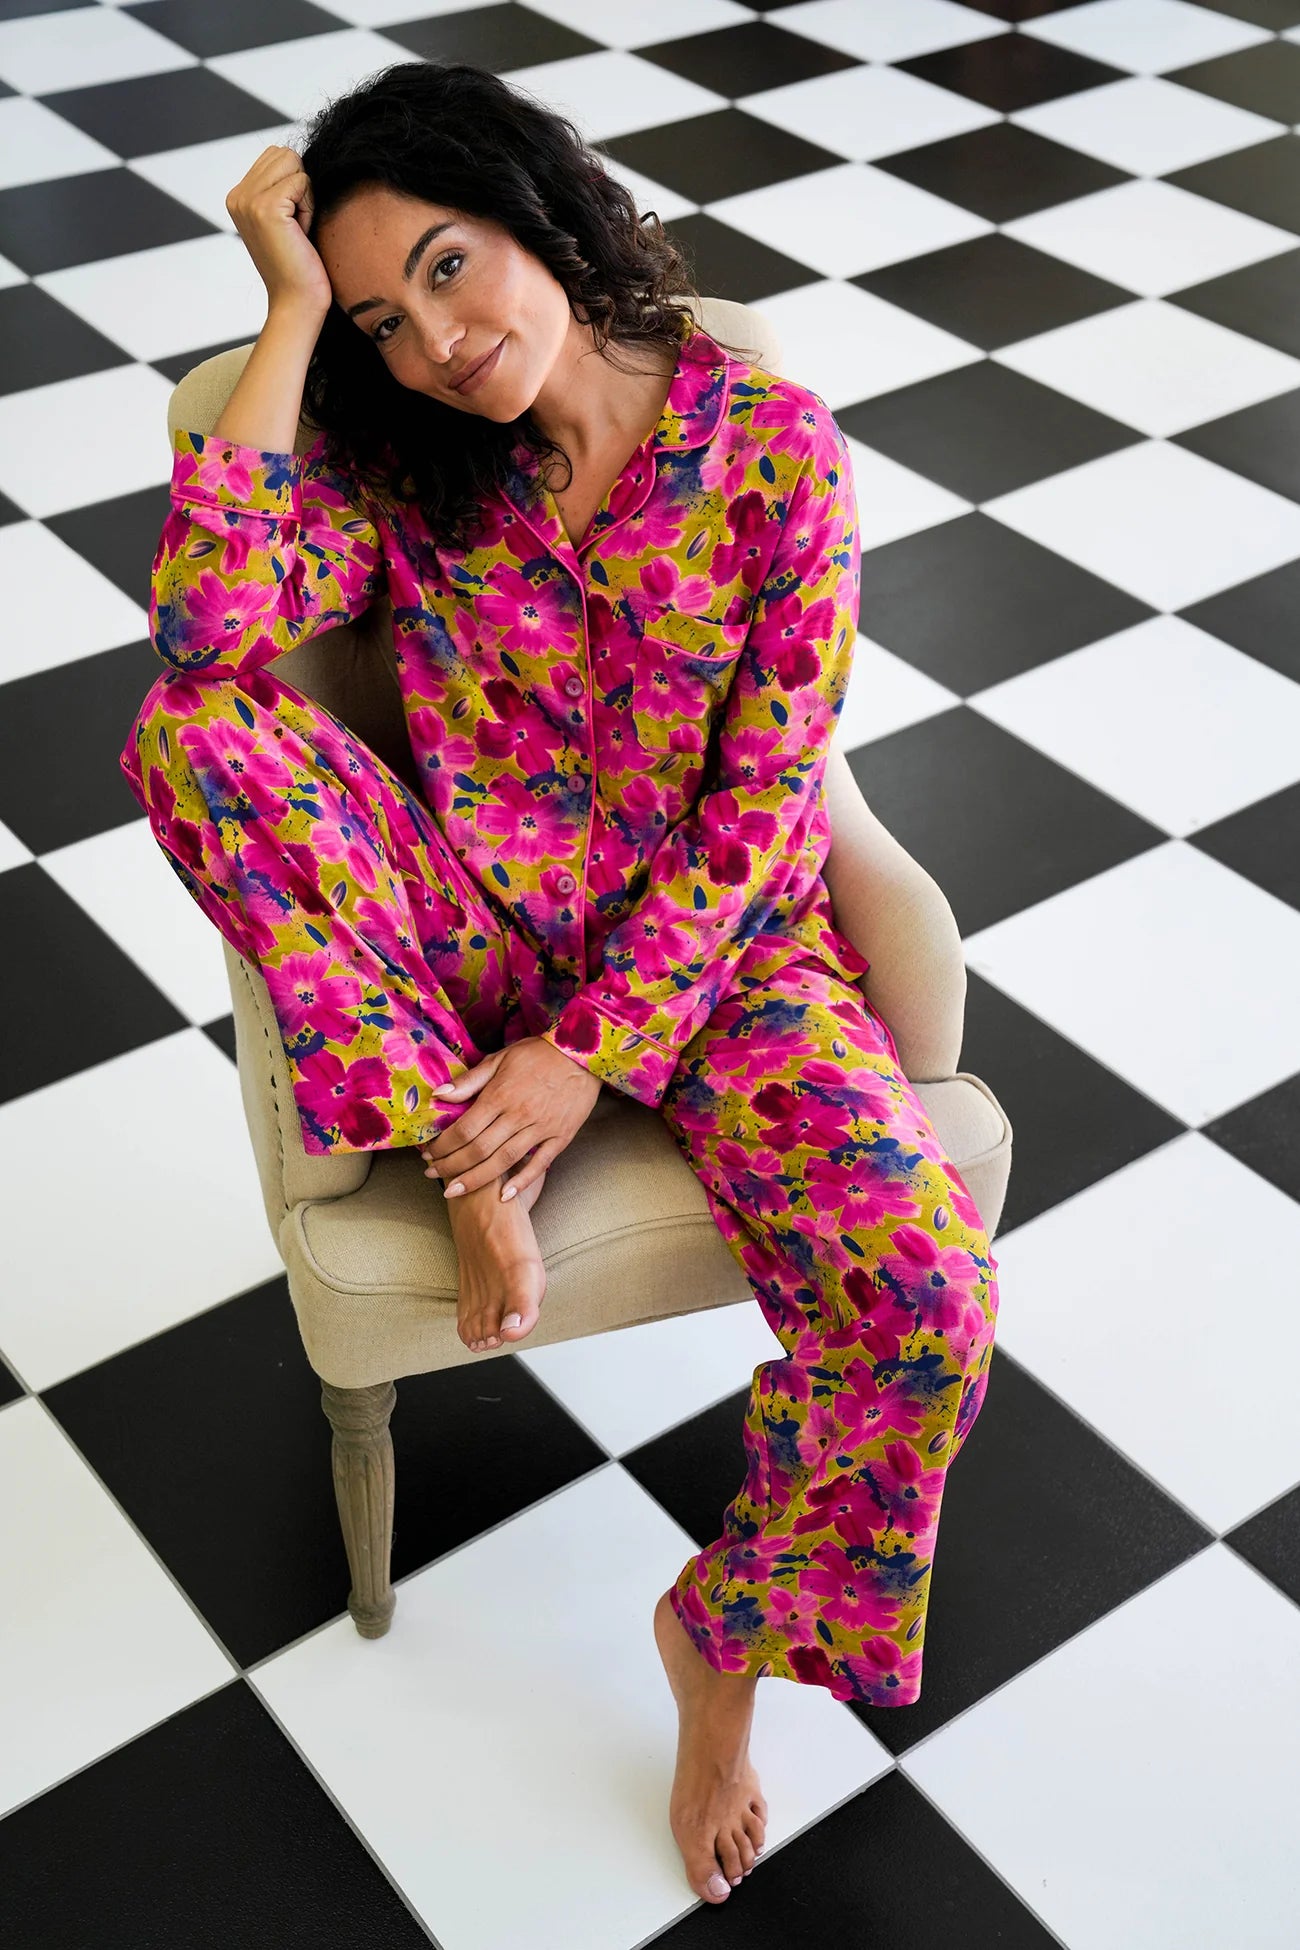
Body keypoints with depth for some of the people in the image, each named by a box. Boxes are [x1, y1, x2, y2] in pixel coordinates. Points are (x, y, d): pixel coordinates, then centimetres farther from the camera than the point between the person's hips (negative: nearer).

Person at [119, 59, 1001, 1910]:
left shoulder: (774, 442, -9)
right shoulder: (401, 458, -2)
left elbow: (760, 800, -11)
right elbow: (202, 627, -21)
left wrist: (593, 1052, -18)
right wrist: (293, 314, -17)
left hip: (719, 938, -1)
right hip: (479, 932, 2)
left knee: (929, 1295, -26)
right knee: (186, 739, -24)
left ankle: (728, 1633, 5)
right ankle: (471, 1174, -15)